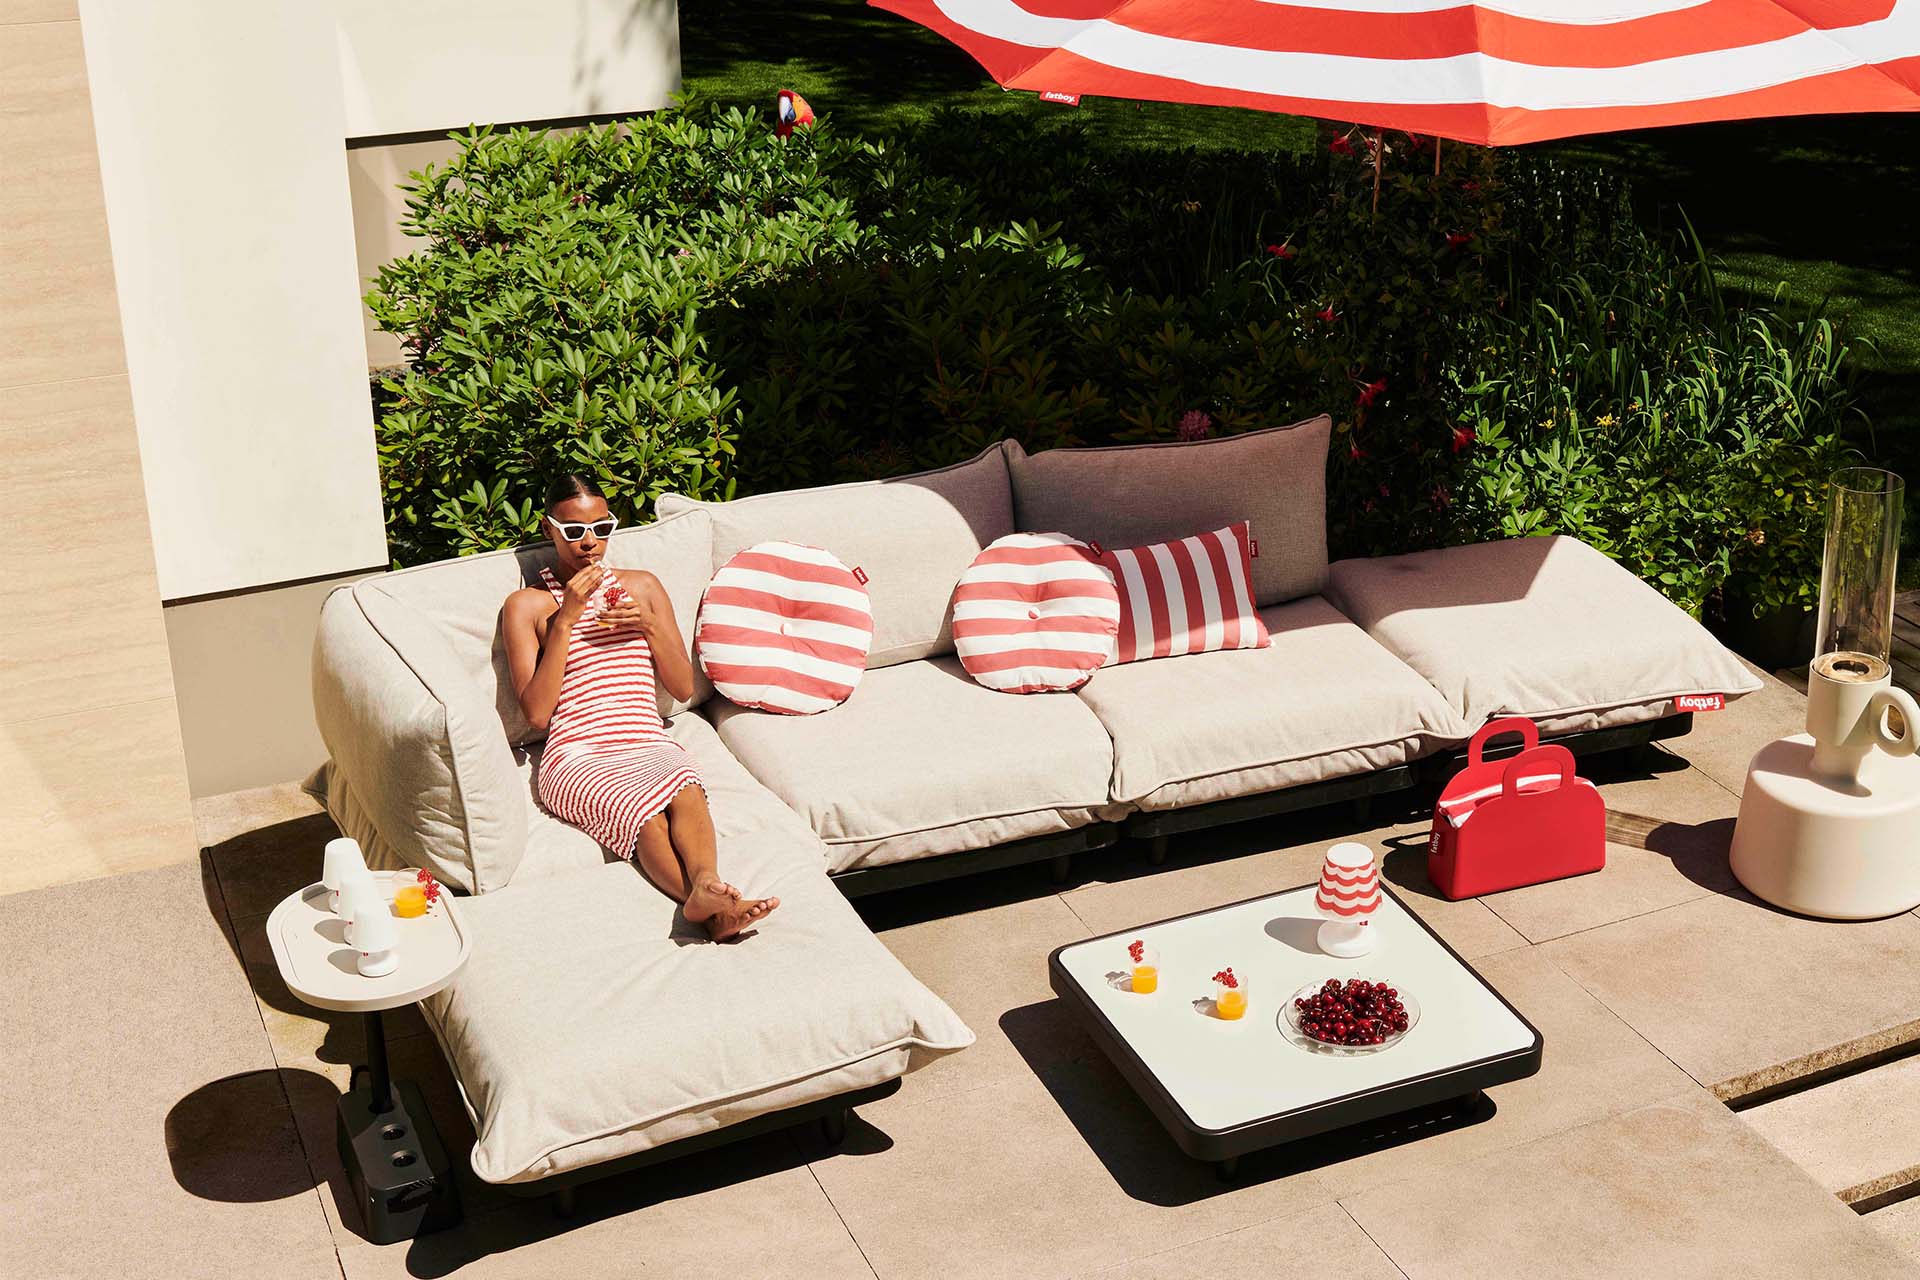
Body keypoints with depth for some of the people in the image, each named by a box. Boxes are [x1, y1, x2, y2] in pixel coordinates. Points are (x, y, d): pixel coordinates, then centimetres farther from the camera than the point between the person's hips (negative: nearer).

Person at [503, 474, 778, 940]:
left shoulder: (643, 586, 20)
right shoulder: (526, 604, 10)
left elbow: (683, 687, 18)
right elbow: (536, 712, -3)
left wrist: (648, 625, 1)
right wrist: (565, 619, -8)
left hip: (649, 744, 3)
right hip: (577, 757, -2)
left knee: (685, 792, -35)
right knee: (645, 813, -36)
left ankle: (705, 886, -59)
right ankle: (709, 907, -54)